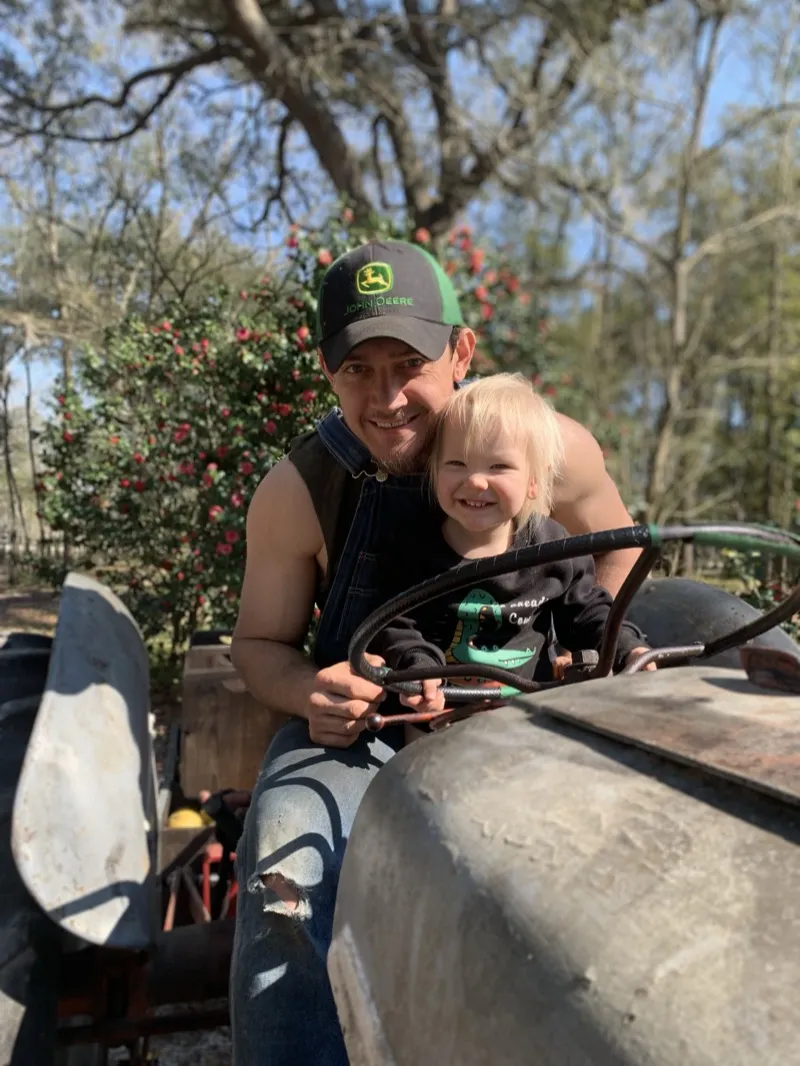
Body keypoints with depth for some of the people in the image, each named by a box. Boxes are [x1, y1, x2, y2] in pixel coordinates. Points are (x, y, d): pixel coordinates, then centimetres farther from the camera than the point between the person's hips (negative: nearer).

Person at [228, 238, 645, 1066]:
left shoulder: (552, 446, -9)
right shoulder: (297, 491, -10)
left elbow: (617, 544, 12)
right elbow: (259, 641, 3)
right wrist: (307, 692, -20)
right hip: (358, 719, 0)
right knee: (288, 870, -29)